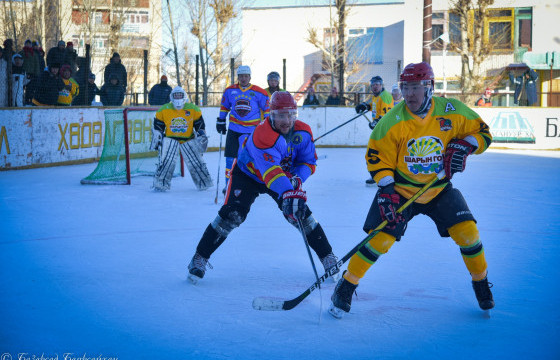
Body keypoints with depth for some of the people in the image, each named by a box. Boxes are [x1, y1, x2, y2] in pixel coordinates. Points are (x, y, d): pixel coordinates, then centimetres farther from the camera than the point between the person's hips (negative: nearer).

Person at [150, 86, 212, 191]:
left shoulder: (193, 109, -2)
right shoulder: (163, 110, -3)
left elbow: (200, 125, 8)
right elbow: (157, 127, 6)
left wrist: (202, 135, 1)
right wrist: (157, 139, 1)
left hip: (188, 140, 1)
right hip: (170, 139, -1)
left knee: (195, 162, 2)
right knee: (166, 161, -15)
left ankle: (204, 183, 18)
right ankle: (160, 184, -7)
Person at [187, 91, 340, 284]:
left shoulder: (303, 132, -18)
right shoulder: (262, 135, -38)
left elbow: (309, 162, -8)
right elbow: (271, 171, -50)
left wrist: (297, 178, -29)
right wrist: (288, 193, -64)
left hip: (284, 175, 4)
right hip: (247, 174, -4)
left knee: (300, 211, -8)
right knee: (232, 214, -18)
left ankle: (327, 257, 5)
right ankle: (200, 258, -4)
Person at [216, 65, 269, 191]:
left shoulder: (259, 93, -4)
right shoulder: (230, 91, 3)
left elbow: (267, 108, 5)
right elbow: (224, 106, 17)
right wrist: (221, 121, 14)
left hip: (253, 130, -2)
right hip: (234, 129, 2)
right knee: (231, 157, -3)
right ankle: (229, 184, 7)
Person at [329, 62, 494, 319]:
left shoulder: (452, 111, -13)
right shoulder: (392, 121, -17)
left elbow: (482, 132, -1)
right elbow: (377, 156, -9)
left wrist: (463, 146, -21)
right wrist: (386, 189, -20)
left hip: (440, 189, 2)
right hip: (400, 189, -2)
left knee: (467, 231, -9)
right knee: (380, 238, -12)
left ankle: (481, 285, 17)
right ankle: (345, 287, 4)